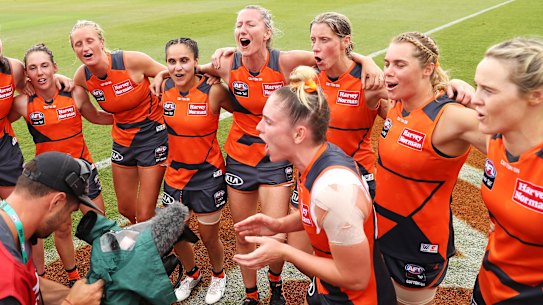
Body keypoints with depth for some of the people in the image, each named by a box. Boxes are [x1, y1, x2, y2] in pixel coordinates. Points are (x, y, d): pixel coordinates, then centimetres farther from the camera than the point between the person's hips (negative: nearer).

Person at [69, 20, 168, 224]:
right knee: (125, 209, 17)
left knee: (144, 216, -3)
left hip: (153, 135, -5)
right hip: (122, 140, 5)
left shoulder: (132, 60, -21)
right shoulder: (83, 76, -7)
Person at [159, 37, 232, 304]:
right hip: (175, 173, 5)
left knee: (209, 237, 13)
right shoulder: (165, 89, -6)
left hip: (207, 174, -4)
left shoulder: (213, 91, -20)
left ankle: (218, 276, 46)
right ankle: (192, 275, 49)